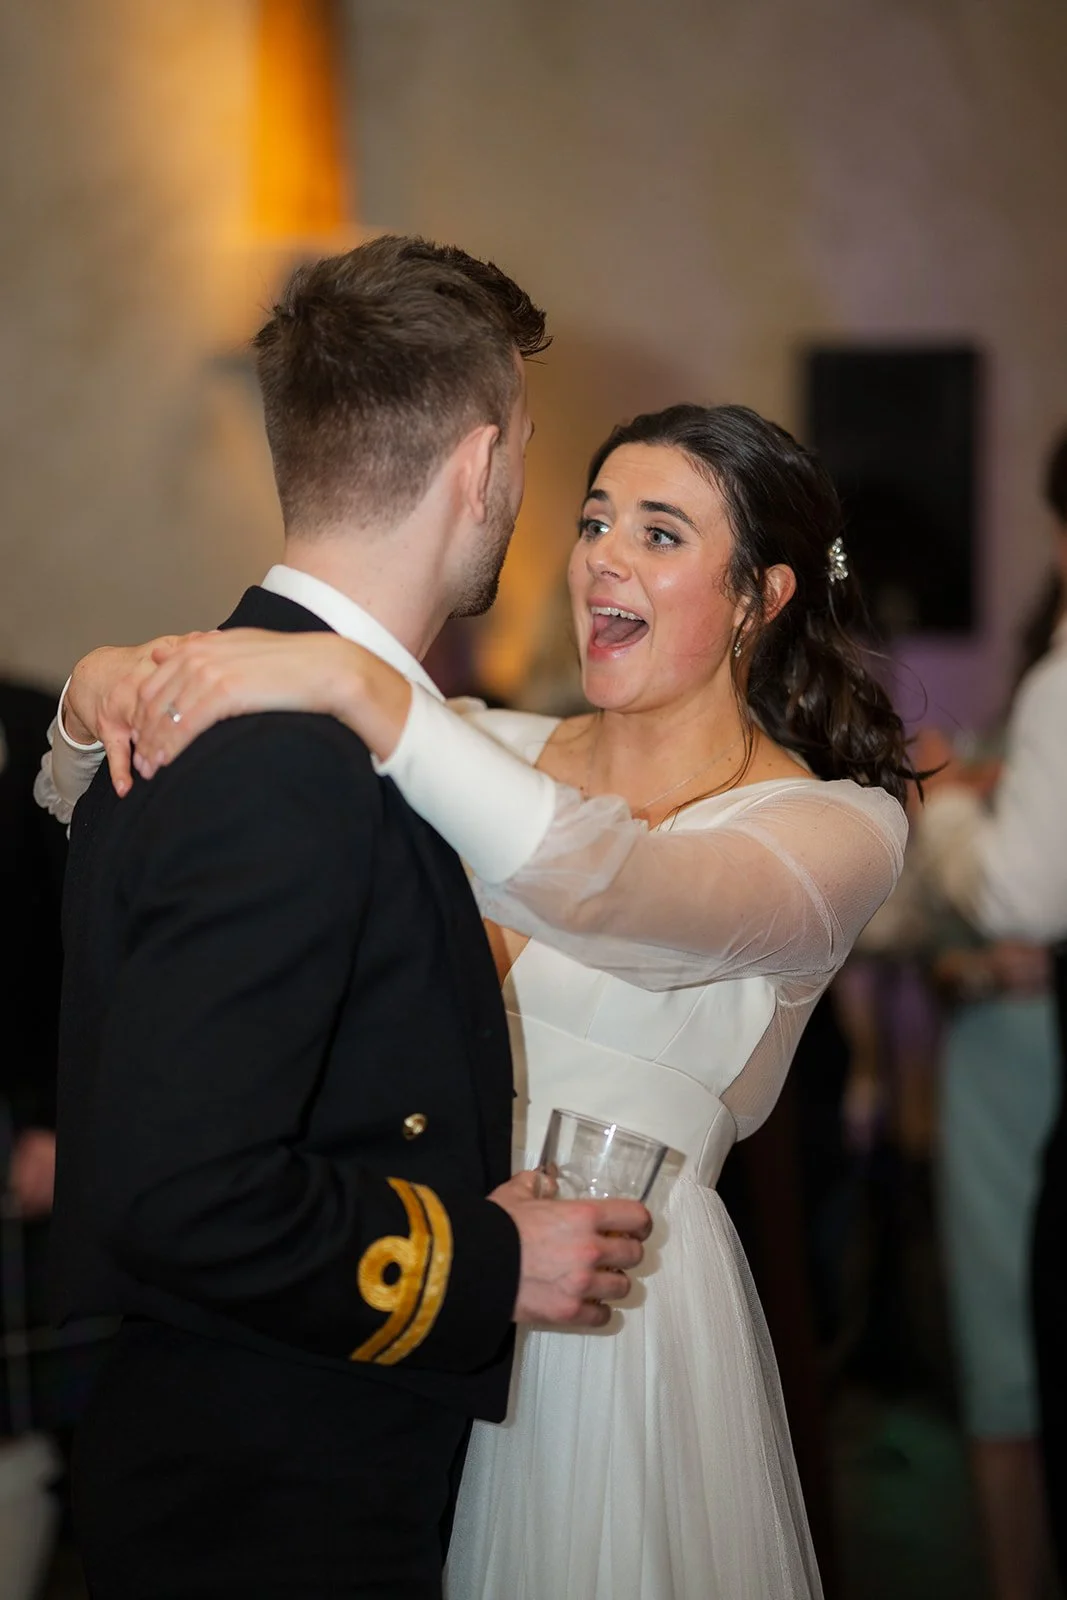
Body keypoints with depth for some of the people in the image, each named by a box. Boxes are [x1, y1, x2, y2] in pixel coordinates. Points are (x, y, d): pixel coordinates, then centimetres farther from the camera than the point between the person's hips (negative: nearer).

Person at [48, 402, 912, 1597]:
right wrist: (107, 697, -18)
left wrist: (359, 685, -37)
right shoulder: (498, 754, 5)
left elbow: (614, 890, -31)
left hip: (626, 1319, -4)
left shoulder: (841, 827, -8)